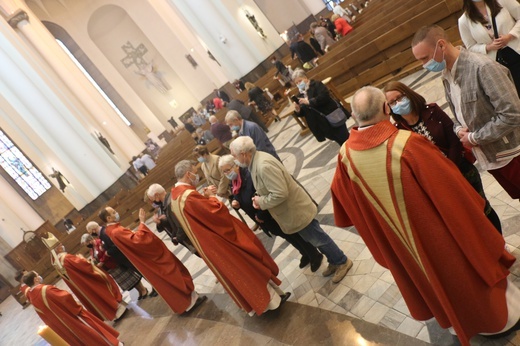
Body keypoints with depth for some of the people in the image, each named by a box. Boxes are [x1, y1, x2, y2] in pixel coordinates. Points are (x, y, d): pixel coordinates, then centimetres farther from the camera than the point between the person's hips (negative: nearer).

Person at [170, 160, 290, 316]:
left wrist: (205, 198, 2)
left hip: (209, 245, 10)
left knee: (234, 273, 22)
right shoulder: (189, 195, -30)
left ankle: (256, 303, 37)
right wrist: (211, 197, -13)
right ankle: (271, 299, 22)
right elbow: (219, 211, -29)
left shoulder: (175, 196, 3)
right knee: (250, 269, 7)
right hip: (221, 242, -10)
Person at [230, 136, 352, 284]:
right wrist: (260, 199, -4)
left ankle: (342, 262, 29)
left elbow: (280, 194, -35)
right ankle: (335, 261, 41)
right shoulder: (256, 160, -1)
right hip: (291, 210, 10)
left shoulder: (264, 166, -33)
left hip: (295, 210, -9)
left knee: (317, 238, 9)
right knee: (315, 238, 23)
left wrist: (261, 202, -21)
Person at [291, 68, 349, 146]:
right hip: (322, 125, 5)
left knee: (345, 139, 0)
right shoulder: (300, 95, 10)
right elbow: (302, 113, 10)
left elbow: (325, 96, -22)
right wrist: (297, 110, -13)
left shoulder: (316, 84, -5)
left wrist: (309, 102, -25)